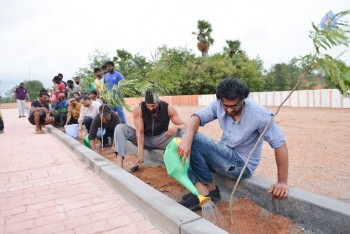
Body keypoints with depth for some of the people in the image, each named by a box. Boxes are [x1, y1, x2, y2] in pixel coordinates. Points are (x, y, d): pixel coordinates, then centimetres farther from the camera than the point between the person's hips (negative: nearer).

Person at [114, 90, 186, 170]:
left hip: (161, 140, 0)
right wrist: (140, 154, -33)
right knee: (120, 128, -21)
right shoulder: (138, 110, -18)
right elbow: (140, 132, -23)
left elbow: (184, 126, -16)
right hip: (145, 139, 1)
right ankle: (119, 164, -34)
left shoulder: (168, 109, -17)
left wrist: (176, 127, -41)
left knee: (181, 131, -29)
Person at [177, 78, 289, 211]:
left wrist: (282, 182, -17)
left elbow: (280, 144, -17)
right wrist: (187, 139, -39)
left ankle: (210, 189, -8)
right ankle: (202, 191, -23)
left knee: (195, 141, -24)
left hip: (241, 164, -5)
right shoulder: (219, 105, -9)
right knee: (186, 144, -18)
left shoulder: (259, 115, -22)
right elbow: (197, 117, -18)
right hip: (224, 155, 6)